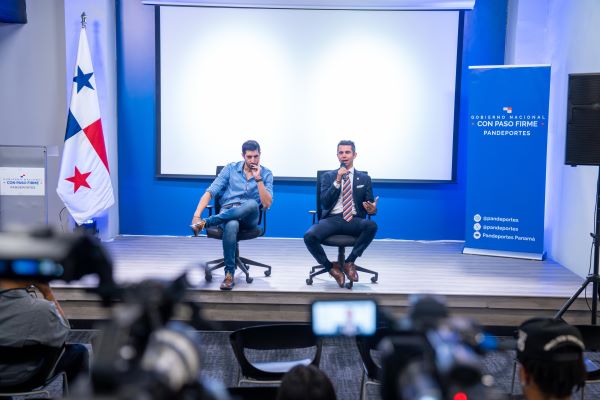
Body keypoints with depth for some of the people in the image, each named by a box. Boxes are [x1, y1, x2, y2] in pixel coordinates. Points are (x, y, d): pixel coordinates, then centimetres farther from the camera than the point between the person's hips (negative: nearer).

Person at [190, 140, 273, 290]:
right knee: (231, 226, -40)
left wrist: (258, 179, -14)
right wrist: (197, 213, -16)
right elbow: (211, 191, -1)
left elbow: (267, 204, -6)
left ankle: (206, 222, -28)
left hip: (249, 218, 0)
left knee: (252, 204, -39)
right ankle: (229, 274, -30)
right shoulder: (231, 168, 7)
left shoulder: (266, 174, 5)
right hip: (227, 213, 0)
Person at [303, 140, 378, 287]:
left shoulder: (364, 178, 14)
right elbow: (325, 203, -1)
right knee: (309, 236, -30)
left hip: (354, 220, 1)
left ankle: (349, 262, -15)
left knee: (372, 225, -34)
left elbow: (369, 205, 10)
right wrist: (337, 181, -11)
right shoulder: (328, 176, 12)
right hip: (332, 219, 0)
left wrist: (372, 209, -16)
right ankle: (330, 267, -4)